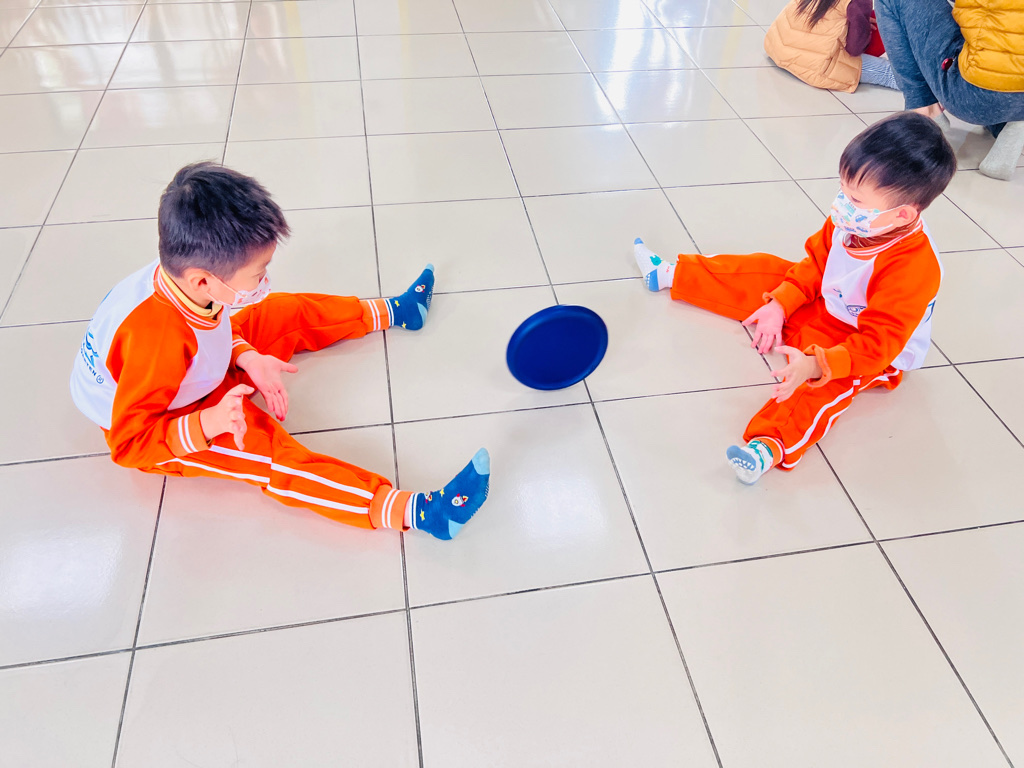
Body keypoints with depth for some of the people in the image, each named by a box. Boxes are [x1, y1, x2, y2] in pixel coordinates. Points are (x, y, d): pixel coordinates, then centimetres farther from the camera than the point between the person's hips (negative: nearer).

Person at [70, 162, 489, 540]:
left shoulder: (177, 276, -21)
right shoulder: (158, 339, -43)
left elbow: (216, 328, 2)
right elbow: (128, 443, -34)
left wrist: (246, 358, -15)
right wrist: (208, 426, -46)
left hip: (202, 370, 8)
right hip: (154, 427, -8)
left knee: (287, 313, 7)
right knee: (269, 453, -28)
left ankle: (391, 312, 28)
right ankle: (415, 512, -42)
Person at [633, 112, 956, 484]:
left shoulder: (913, 268, -37)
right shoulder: (850, 220, -16)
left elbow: (877, 343, -37)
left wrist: (816, 365, -48)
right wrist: (780, 305, -8)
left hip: (875, 353, -7)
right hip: (823, 302, 8)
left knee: (827, 383, -38)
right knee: (758, 273, 6)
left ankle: (770, 444, -60)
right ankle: (668, 275, 19)